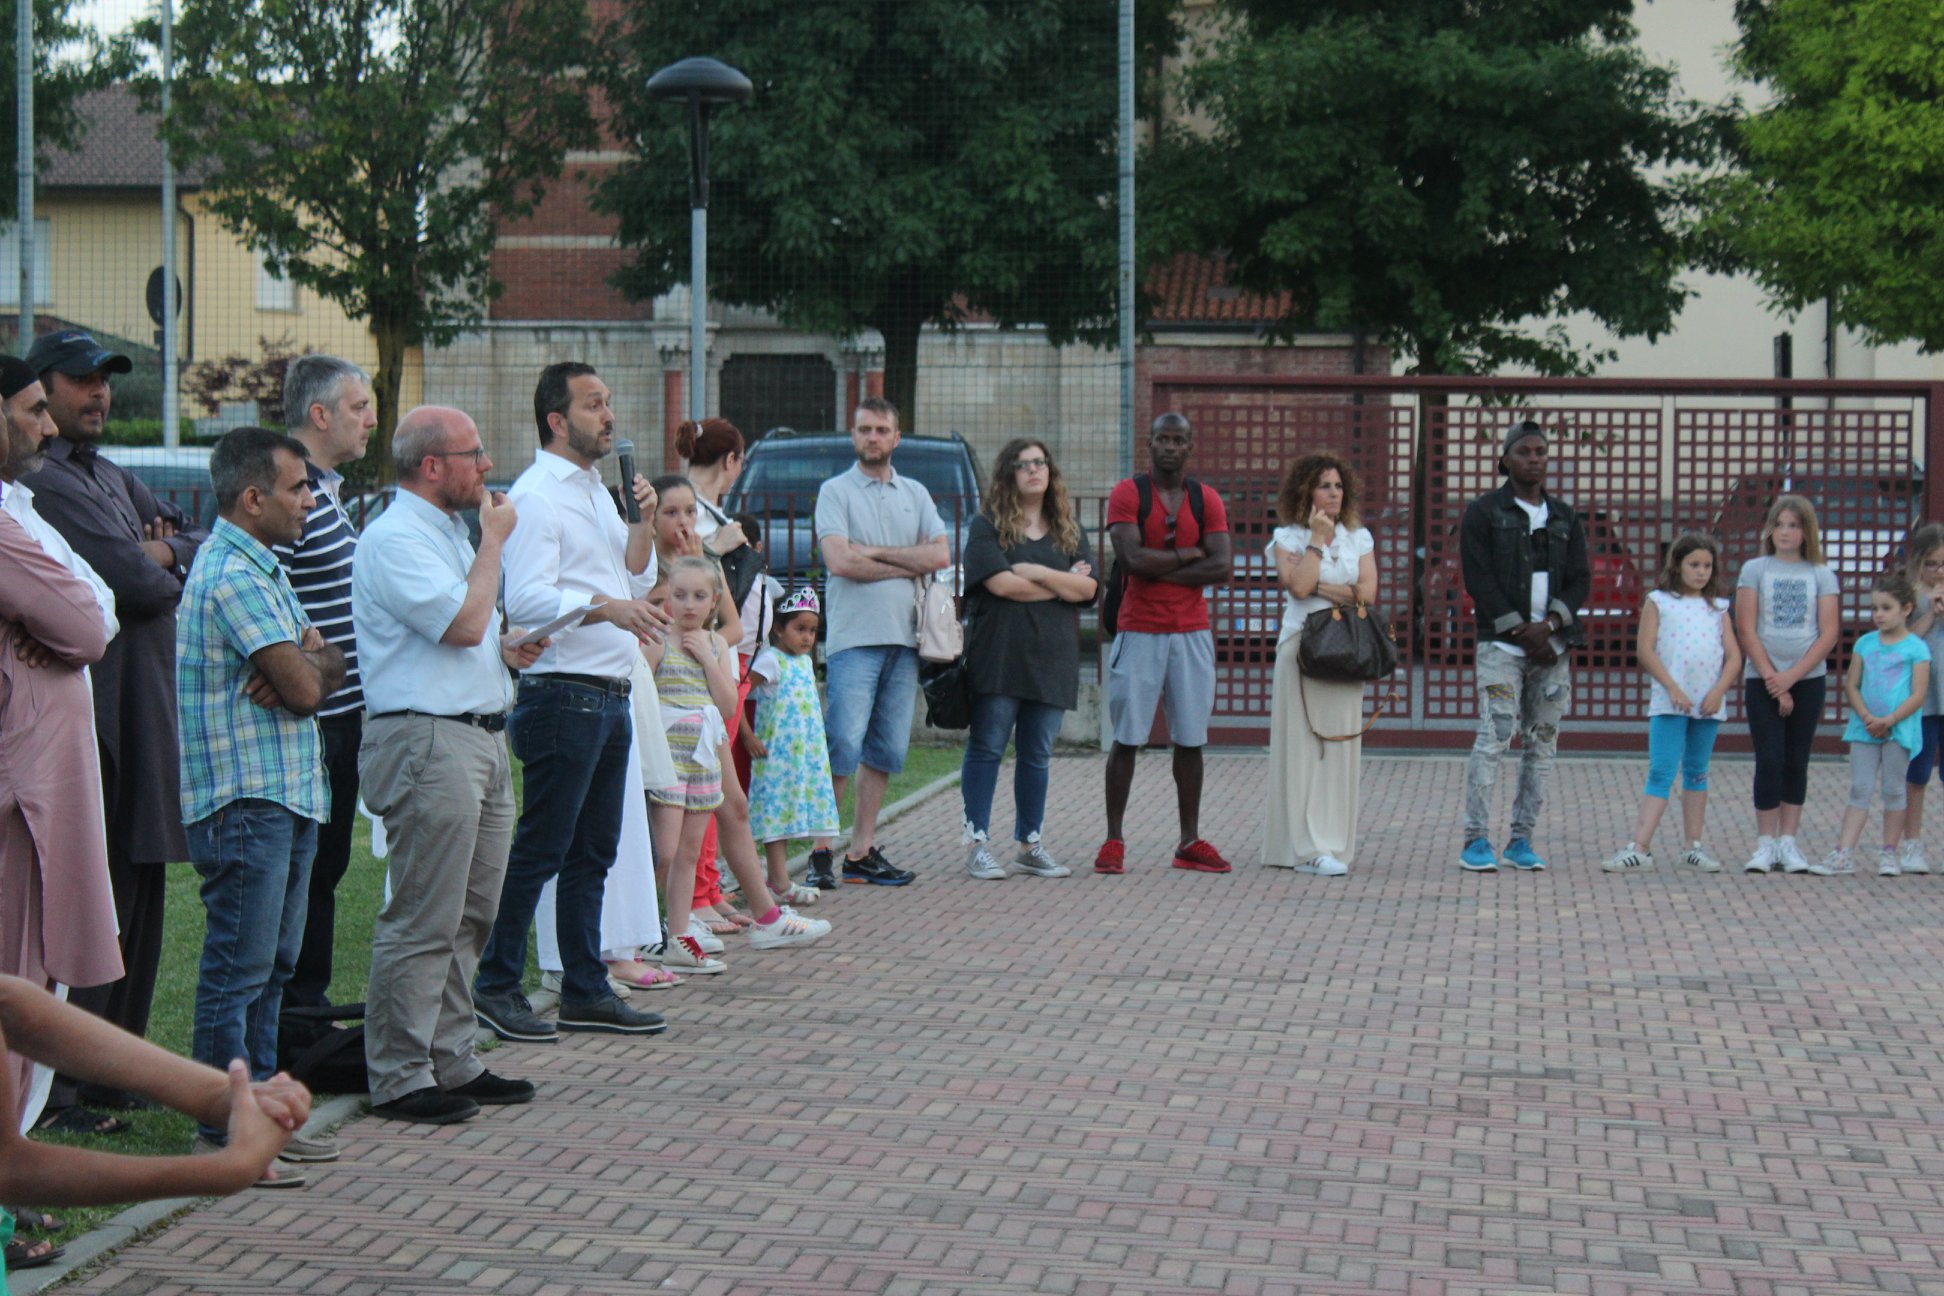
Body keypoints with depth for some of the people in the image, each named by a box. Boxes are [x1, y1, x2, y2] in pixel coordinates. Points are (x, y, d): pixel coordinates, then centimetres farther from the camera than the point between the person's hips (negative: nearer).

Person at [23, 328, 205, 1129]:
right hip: (94, 722, -10)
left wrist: (164, 555, -1)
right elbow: (133, 584, -19)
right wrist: (165, 566, 2)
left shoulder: (110, 479, 20)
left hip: (146, 716, 10)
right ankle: (54, 1084, -3)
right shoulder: (44, 481, -13)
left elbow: (202, 542, 20)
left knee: (137, 900, 13)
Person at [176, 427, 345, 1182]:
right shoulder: (233, 575, -15)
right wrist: (308, 667, 3)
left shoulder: (262, 569, 18)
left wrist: (302, 667, -11)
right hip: (245, 800, -10)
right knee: (240, 967, -6)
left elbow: (326, 670, 11)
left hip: (288, 794, 10)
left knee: (272, 965, 13)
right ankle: (223, 1132, -2)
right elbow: (303, 688, -19)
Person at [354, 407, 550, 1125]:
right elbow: (463, 622, -22)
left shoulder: (449, 533, 21)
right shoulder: (395, 539, -12)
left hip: (481, 737, 10)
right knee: (423, 922, -8)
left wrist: (506, 647, 12)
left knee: (471, 916, 13)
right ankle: (400, 1079, -3)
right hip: (427, 741, -10)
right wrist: (494, 539, -10)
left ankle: (451, 1062, 20)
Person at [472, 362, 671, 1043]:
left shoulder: (597, 493, 19)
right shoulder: (535, 496, -9)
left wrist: (644, 522, 6)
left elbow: (636, 581, 22)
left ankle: (586, 990, 17)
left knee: (593, 853, 11)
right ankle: (496, 986, 2)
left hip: (609, 698, 9)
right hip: (562, 697, -9)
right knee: (540, 849, -6)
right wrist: (605, 606, -31)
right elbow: (526, 599, -19)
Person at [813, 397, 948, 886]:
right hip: (854, 639, -5)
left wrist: (874, 552, -6)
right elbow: (840, 561, -12)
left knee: (886, 750, 6)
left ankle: (862, 851, 11)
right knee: (842, 747, -12)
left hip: (904, 638, 5)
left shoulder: (915, 493, 16)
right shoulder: (836, 491, 2)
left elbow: (941, 556, 3)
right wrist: (908, 564, -4)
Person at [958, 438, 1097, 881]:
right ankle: (976, 843, 0)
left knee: (1037, 755, 7)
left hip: (1052, 657, 4)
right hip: (998, 655, -4)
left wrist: (1036, 573, -8)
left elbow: (1088, 588, 3)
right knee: (987, 748, -3)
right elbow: (1000, 583, -12)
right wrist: (1062, 586, -3)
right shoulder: (988, 525, 1)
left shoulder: (1069, 530, 15)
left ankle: (1028, 844, 13)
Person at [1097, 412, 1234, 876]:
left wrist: (1159, 569, -10)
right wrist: (1189, 554, -7)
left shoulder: (1206, 500, 8)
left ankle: (1189, 842, 11)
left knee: (1190, 739, 5)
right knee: (1127, 738, -3)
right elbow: (1133, 558, -15)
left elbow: (1221, 569, -4)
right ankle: (1113, 841, 2)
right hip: (1139, 630, -3)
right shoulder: (1128, 495, -1)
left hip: (1192, 632, 3)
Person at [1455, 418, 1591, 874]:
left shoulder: (1564, 516, 15)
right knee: (1494, 737, -12)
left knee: (1542, 744, 3)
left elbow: (1581, 579, 9)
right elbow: (1479, 581, -4)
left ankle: (1522, 840, 9)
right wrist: (1521, 631, -10)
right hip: (1501, 645, -4)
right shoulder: (1483, 512, 3)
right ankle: (1475, 841, -10)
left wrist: (1548, 625, -8)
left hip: (1552, 646, 4)